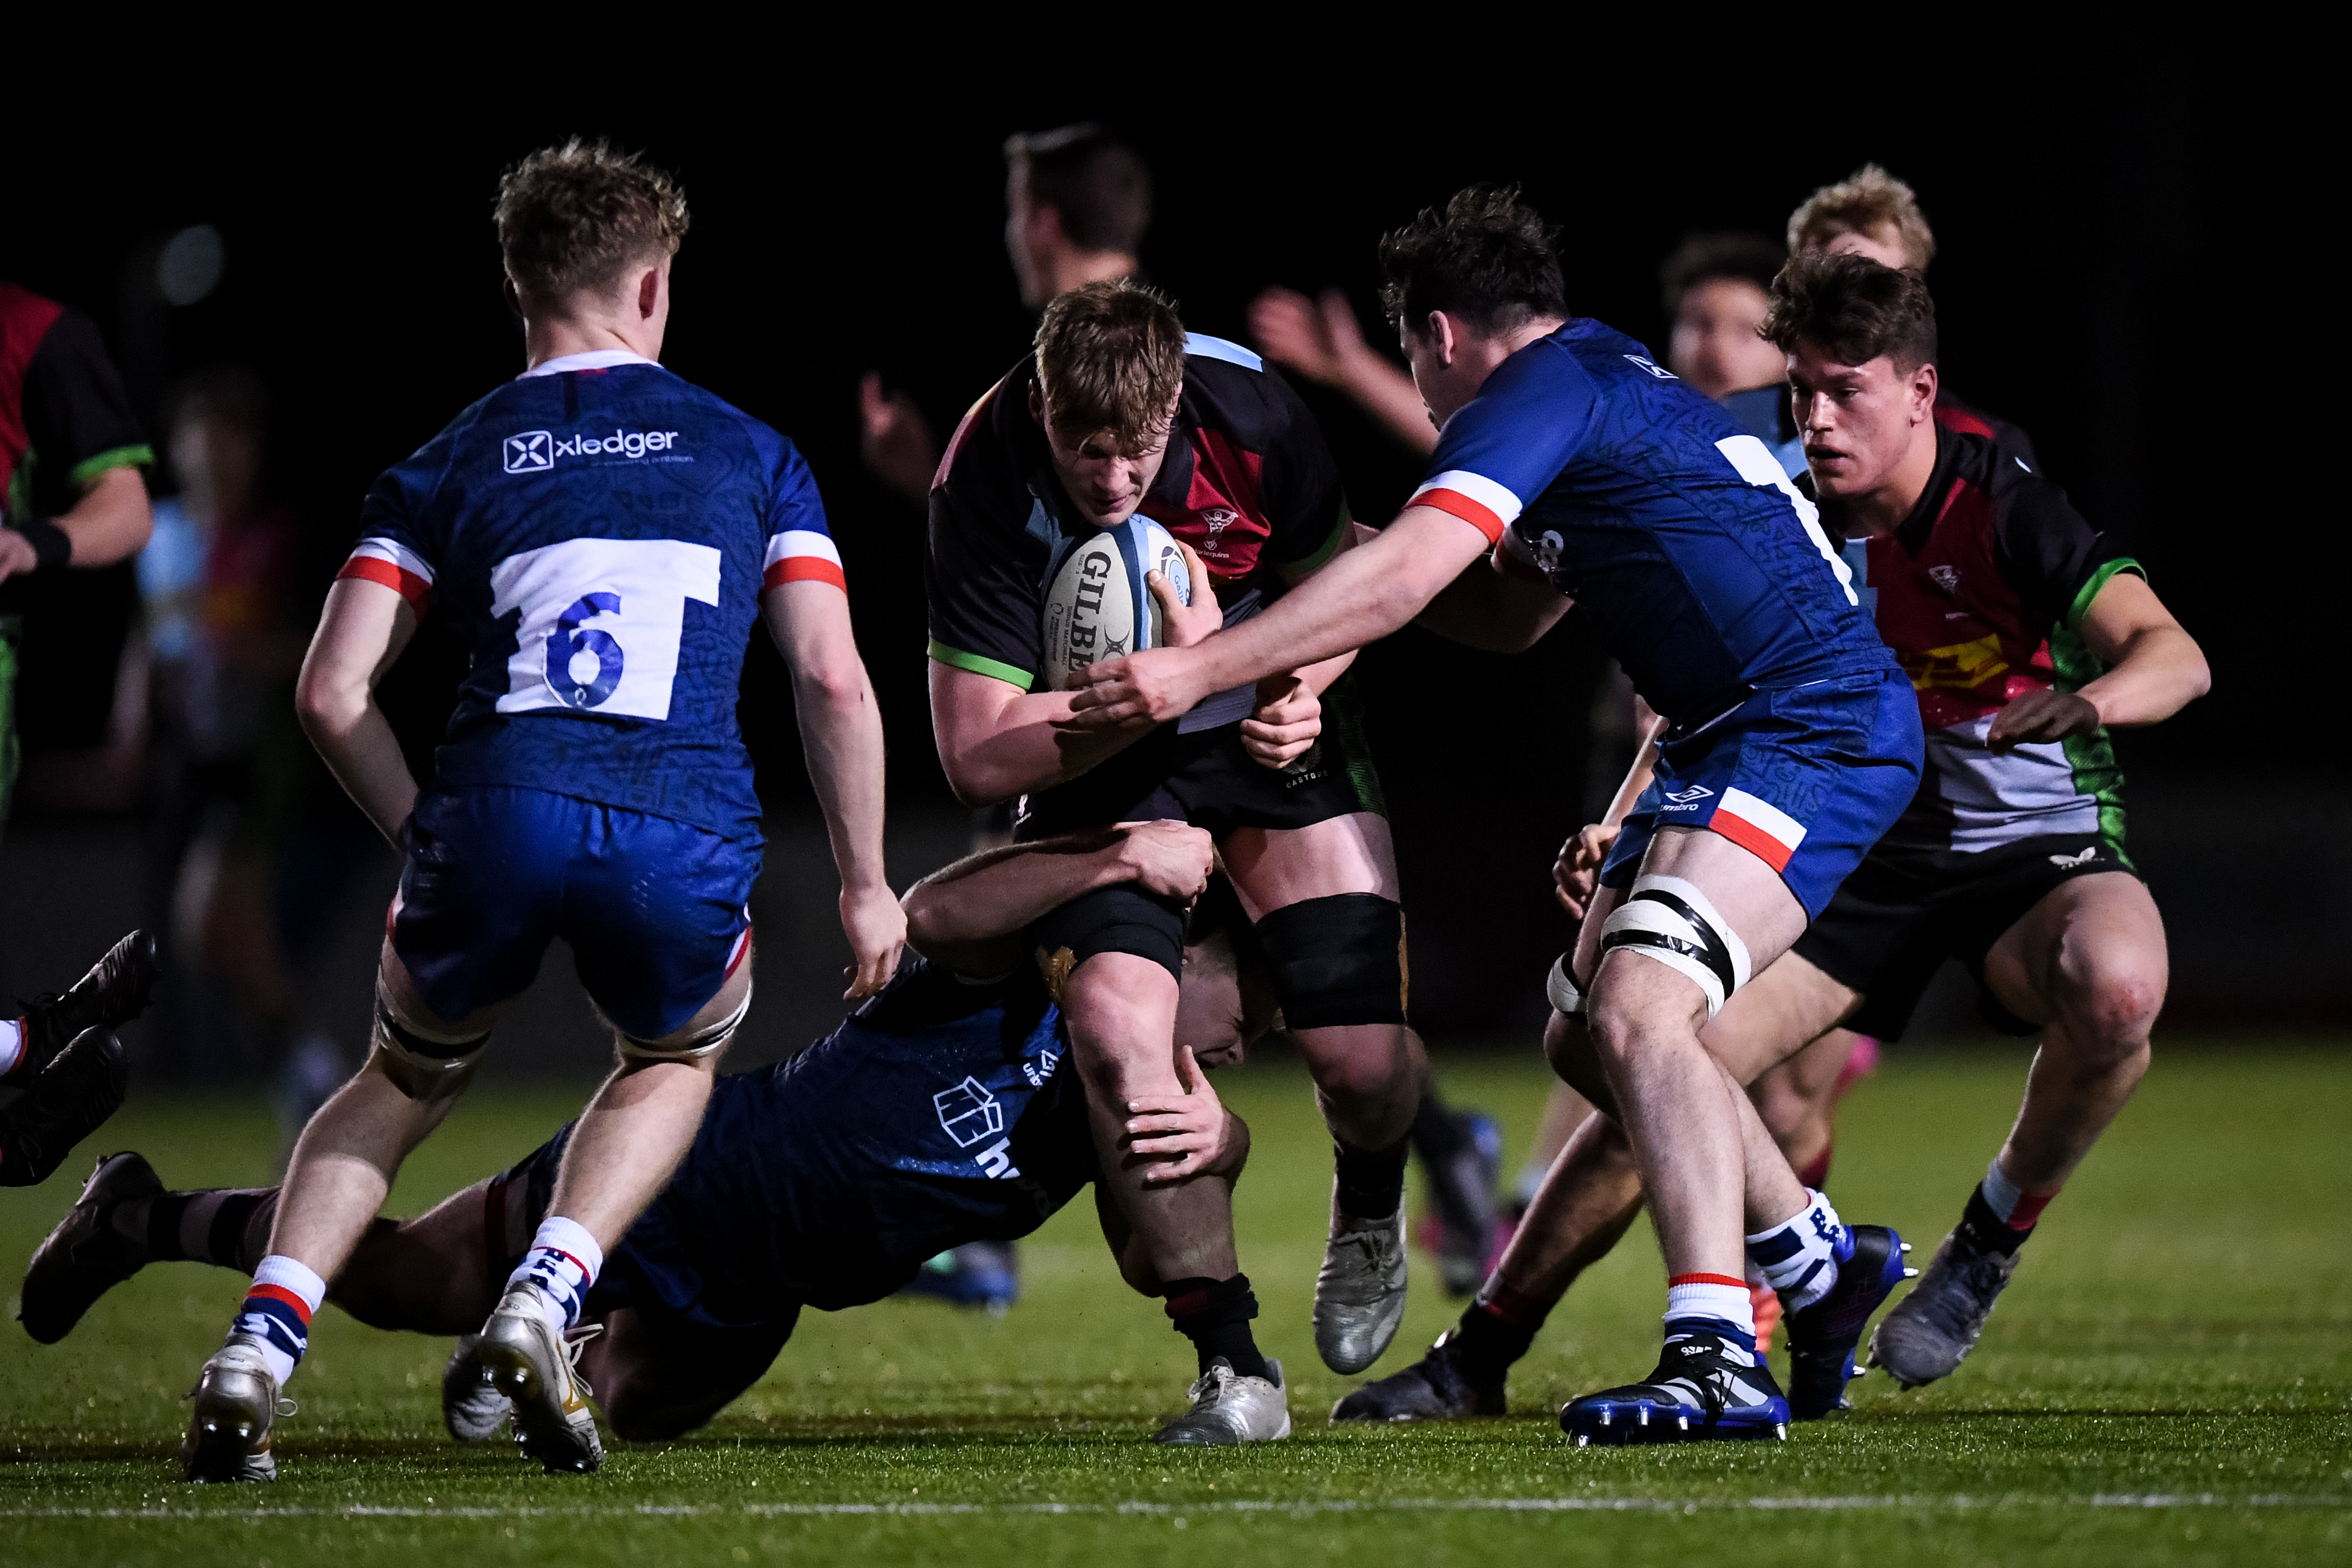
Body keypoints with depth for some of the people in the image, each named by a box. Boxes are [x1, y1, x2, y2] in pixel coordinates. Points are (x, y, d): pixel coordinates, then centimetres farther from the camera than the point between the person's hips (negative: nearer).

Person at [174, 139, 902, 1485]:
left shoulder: (447, 468, 20)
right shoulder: (748, 452, 20)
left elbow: (331, 692, 10)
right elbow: (833, 679, 10)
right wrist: (866, 883, 17)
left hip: (501, 808, 1)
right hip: (688, 839, -1)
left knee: (407, 1083, 27)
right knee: (676, 1062, 31)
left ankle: (258, 1350, 6)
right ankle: (543, 1304, 6)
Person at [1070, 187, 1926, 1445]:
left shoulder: (1540, 394, -11)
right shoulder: (1611, 379, 21)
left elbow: (1399, 584, -23)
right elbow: (1513, 614, 29)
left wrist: (1197, 670, -24)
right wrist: (1339, 551, 20)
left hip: (1813, 728, -11)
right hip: (1730, 735, 11)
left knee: (1635, 1013, -26)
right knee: (1587, 1038, 16)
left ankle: (1718, 1362, -36)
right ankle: (1820, 1266, 32)